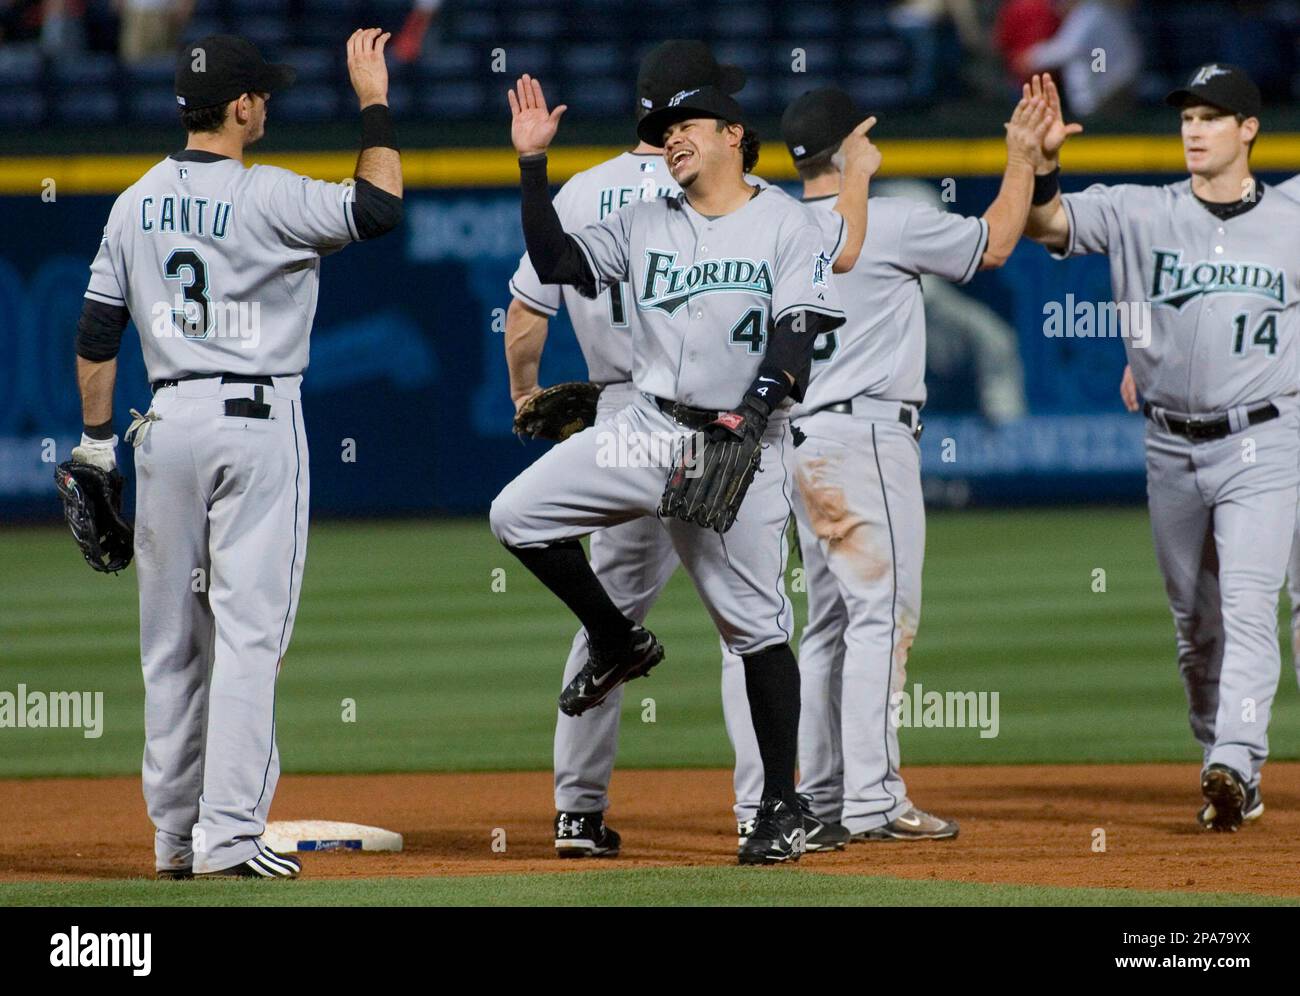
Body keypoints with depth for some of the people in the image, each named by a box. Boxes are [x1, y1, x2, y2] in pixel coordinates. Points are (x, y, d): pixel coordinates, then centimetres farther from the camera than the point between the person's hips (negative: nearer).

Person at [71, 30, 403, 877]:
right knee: (249, 628, -6)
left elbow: (96, 336, 8)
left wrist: (97, 444, 15)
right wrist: (374, 102, -8)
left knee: (172, 637, 11)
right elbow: (378, 208, -17)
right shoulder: (265, 197, -12)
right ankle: (228, 833, -13)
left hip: (167, 425, 6)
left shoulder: (136, 204, 7)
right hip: (256, 424, -6)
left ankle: (176, 835, 16)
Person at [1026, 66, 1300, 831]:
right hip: (1172, 449, 3)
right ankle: (1229, 783, 19)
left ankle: (1236, 765, -25)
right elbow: (1046, 225, -10)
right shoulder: (1141, 214, 3)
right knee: (1195, 623, 9)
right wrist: (1043, 163, -29)